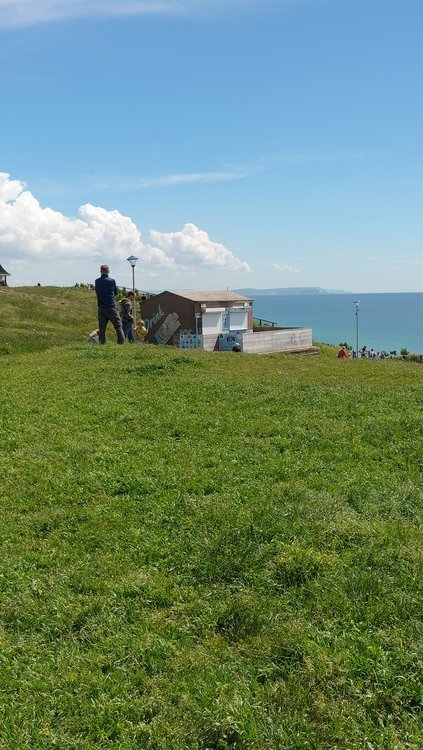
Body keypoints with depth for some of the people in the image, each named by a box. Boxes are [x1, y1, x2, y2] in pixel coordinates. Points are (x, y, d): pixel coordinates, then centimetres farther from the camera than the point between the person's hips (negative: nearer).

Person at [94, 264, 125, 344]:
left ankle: (102, 343, 5)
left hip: (101, 308, 4)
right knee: (118, 326, 0)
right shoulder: (112, 281, -8)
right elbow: (116, 292, 5)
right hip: (111, 307, -3)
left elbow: (97, 292, 12)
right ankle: (121, 342, -5)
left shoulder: (97, 281, 2)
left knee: (101, 327, 8)